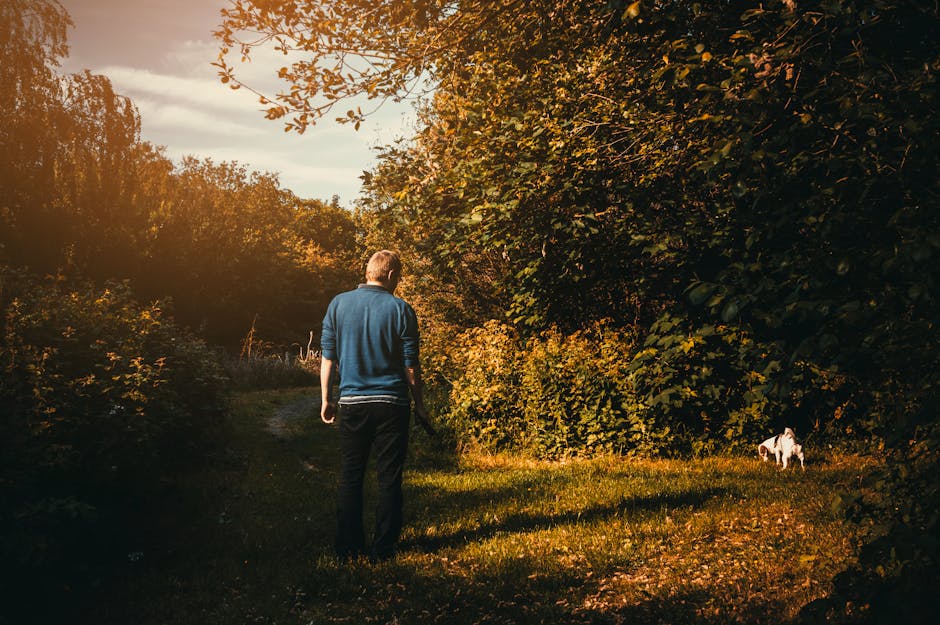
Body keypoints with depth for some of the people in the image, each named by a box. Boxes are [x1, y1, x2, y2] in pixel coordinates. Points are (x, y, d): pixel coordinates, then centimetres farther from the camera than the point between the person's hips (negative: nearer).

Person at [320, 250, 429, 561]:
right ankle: (383, 548, 9)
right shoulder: (400, 309, -5)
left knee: (350, 478, 9)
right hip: (392, 404, -2)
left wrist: (326, 400, 13)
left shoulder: (338, 304, 1)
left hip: (352, 404, 2)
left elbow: (327, 358, 3)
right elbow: (411, 365, -3)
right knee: (389, 479, 6)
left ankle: (348, 548, 11)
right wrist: (419, 406, 7)